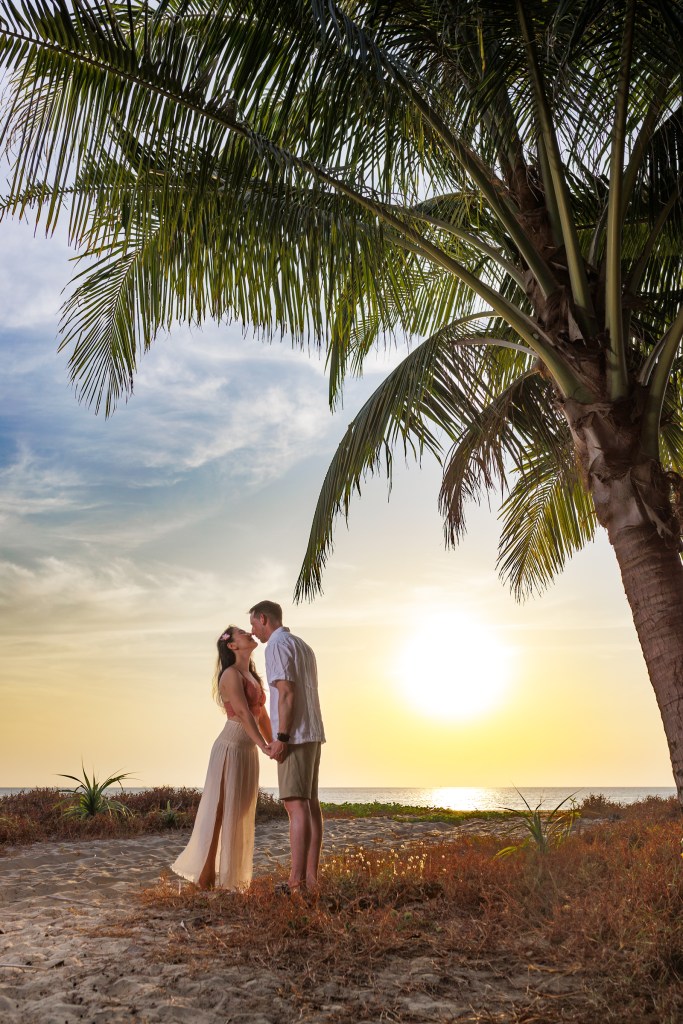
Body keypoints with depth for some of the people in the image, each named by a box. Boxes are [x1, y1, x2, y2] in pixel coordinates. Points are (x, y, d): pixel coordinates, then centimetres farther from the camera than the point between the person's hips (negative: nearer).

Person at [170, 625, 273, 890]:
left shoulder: (253, 677, 14)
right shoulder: (231, 675, -12)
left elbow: (262, 715, 16)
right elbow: (243, 713, -24)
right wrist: (264, 746, -32)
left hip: (248, 751, 8)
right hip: (230, 749, -8)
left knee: (240, 816, 11)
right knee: (220, 812, -3)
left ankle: (227, 876, 19)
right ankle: (205, 877, 5)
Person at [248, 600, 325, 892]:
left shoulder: (277, 645, -10)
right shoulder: (303, 646, 20)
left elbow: (287, 693, -19)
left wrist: (281, 737, -19)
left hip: (295, 735, -10)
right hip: (312, 734, 10)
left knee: (296, 804, -10)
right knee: (310, 802, 7)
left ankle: (297, 880, -10)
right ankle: (311, 875, 8)